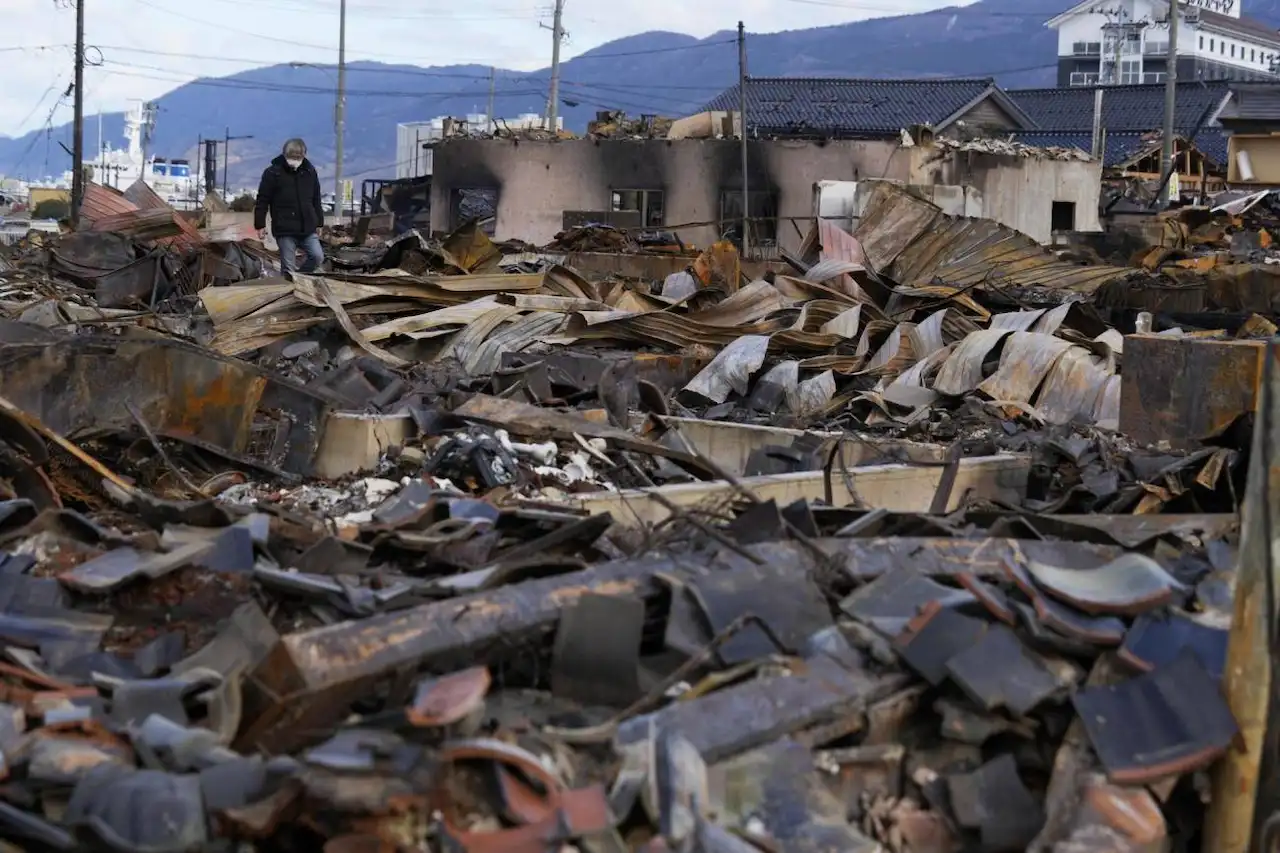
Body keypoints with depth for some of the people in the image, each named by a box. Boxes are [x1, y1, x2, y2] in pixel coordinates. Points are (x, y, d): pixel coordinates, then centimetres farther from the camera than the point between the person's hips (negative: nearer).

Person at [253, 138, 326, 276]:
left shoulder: (310, 171, 8)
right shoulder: (273, 173, -5)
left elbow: (316, 200, 17)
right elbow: (262, 201, -2)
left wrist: (319, 222, 16)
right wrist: (260, 225, -4)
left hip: (308, 228, 4)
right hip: (284, 230, -4)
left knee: (318, 257, -5)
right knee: (289, 267, -2)